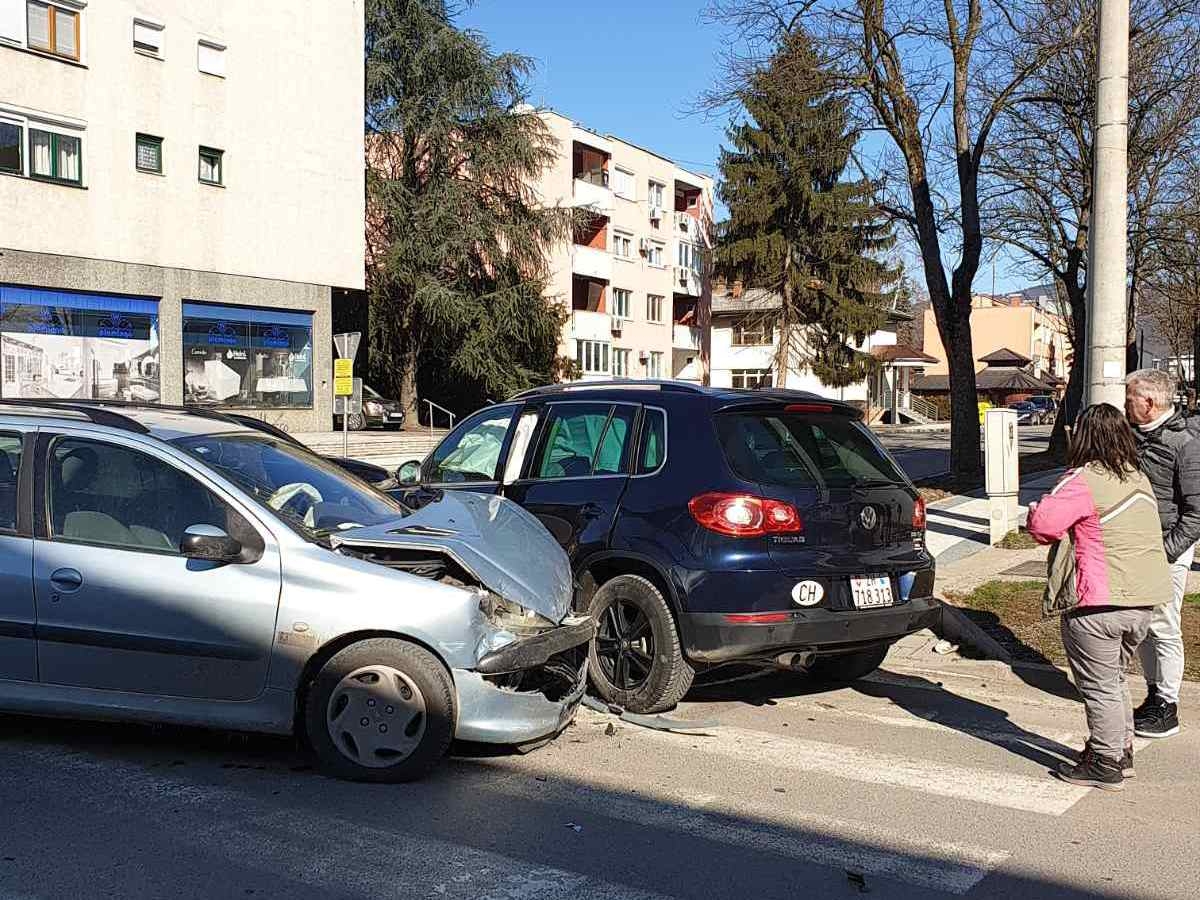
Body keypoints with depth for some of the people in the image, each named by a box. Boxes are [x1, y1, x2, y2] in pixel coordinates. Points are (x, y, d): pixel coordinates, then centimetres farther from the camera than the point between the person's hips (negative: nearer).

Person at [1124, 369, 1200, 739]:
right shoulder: (1133, 436, 9)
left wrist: (1167, 551, -19)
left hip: (1167, 553, -7)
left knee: (1164, 629, -1)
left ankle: (1167, 709, 10)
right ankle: (1154, 696, 27)